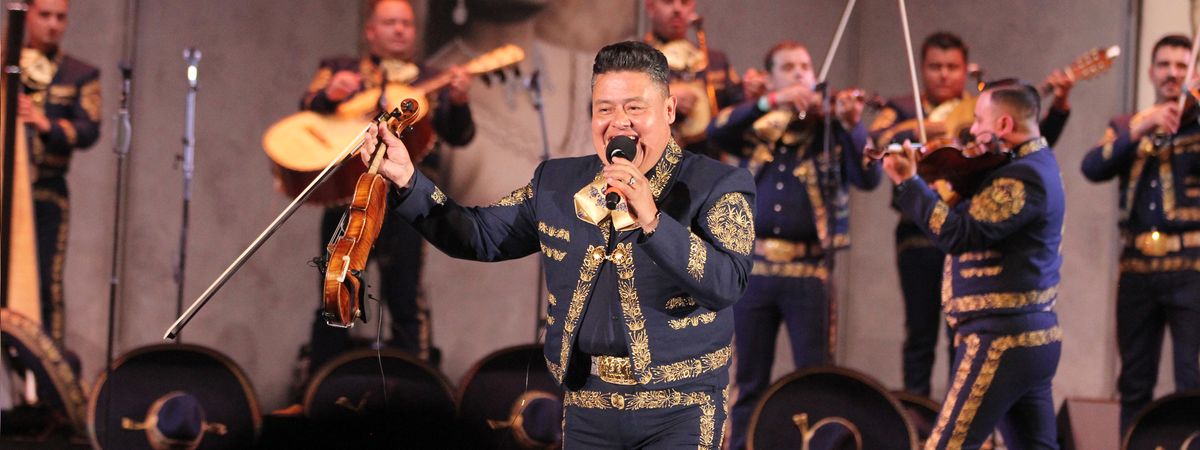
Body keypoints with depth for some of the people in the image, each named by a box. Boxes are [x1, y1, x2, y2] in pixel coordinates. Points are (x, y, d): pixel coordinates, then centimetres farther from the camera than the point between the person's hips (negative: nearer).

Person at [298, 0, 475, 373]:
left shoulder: (429, 81, 13)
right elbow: (308, 111, -3)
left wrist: (458, 101, -20)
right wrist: (330, 95, -25)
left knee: (405, 305, -2)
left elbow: (458, 136, 1)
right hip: (344, 198, 0)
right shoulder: (339, 69, 14)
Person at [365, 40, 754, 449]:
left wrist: (653, 222, -30)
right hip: (586, 408, 4)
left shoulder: (719, 186, -5)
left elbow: (727, 284, -19)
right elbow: (481, 236, 13)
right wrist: (407, 179, 2)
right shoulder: (557, 184, 8)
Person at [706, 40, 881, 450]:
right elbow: (716, 132, -11)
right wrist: (771, 103, -21)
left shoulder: (830, 132, 4)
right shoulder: (757, 129, 9)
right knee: (750, 381, 8)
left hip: (807, 270, -2)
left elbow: (868, 178, -9)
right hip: (753, 266, 2)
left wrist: (851, 126, -24)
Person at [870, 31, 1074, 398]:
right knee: (920, 334, 4)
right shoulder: (902, 110, 8)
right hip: (920, 233, -1)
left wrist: (1059, 107, -12)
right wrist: (924, 131, -22)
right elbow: (877, 140, -11)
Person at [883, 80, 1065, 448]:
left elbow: (959, 234, -25)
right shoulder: (1036, 163, 16)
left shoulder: (1023, 176, -17)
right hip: (1036, 337, 10)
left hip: (1001, 339, -10)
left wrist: (908, 183, -22)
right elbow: (973, 212, 14)